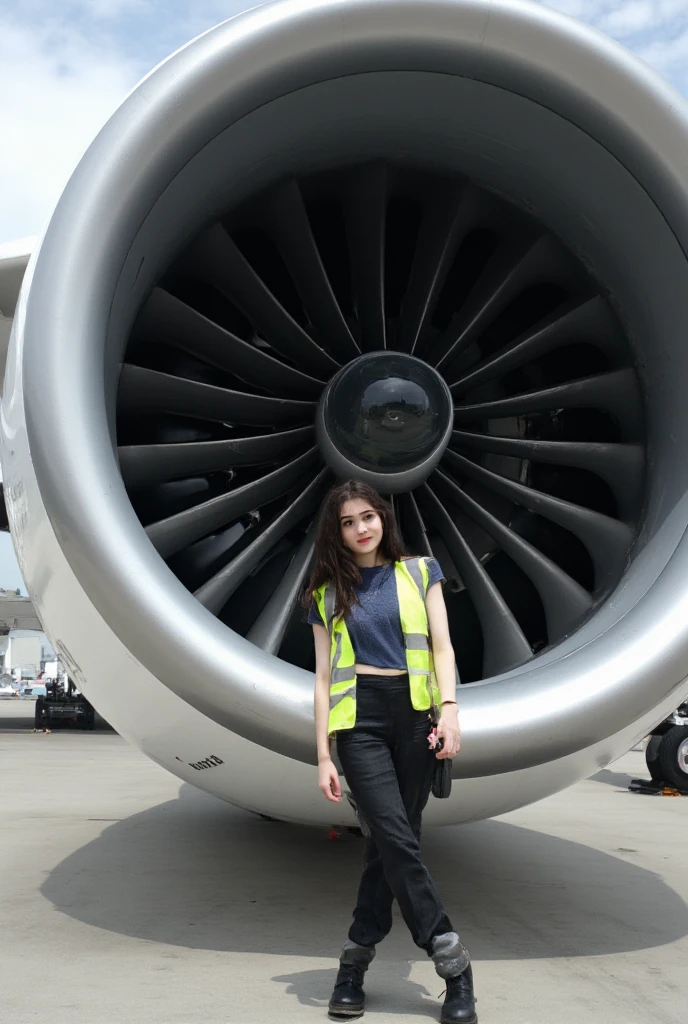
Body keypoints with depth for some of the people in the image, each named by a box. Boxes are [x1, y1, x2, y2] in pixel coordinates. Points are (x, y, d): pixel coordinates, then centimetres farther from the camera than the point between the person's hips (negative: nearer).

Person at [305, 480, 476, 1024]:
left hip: (414, 712, 1)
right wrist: (323, 755, 2)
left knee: (388, 842, 2)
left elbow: (441, 644, 4)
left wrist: (450, 706, -12)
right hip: (359, 718, -1)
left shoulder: (419, 571, 10)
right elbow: (324, 676, 8)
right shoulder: (328, 594, 10)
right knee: (398, 840, -11)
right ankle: (454, 963, -1)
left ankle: (355, 962, 15)